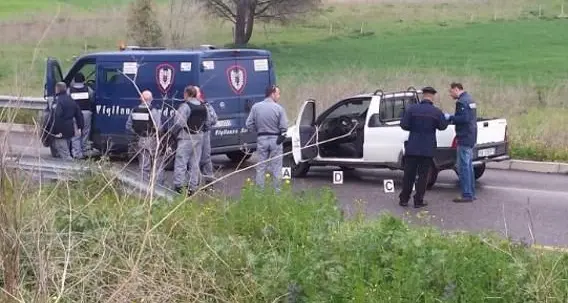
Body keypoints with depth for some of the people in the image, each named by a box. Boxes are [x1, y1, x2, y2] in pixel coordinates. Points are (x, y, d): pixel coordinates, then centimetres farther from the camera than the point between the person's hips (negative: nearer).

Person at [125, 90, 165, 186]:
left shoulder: (134, 111, 1)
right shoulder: (154, 111, -14)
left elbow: (128, 127, 4)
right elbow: (158, 128, -19)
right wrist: (158, 135, 2)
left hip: (140, 141, 4)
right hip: (152, 141, -4)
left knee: (143, 166, 12)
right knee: (158, 165, 8)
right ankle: (158, 184, 5)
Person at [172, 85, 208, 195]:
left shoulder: (185, 106, -14)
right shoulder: (203, 107, 9)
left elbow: (179, 123, -17)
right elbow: (205, 121, 12)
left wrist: (173, 132, -2)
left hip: (186, 138, -7)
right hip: (199, 137, 7)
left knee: (181, 162, -3)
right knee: (195, 163, 11)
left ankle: (178, 186, -7)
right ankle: (193, 187, 13)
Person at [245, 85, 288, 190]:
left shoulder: (256, 107, -2)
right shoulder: (279, 108, -10)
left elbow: (249, 124, -2)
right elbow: (284, 127, -12)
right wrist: (281, 135, 8)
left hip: (261, 139, 2)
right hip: (275, 139, -2)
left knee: (261, 167, 10)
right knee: (276, 168, 6)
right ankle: (276, 189, 9)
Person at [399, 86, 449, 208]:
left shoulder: (412, 109, -7)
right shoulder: (437, 112, -7)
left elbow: (404, 125, -9)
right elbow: (443, 126, 4)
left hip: (412, 147, 1)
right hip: (427, 149, -1)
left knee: (409, 173, 10)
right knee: (423, 175, 6)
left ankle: (404, 199, 14)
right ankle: (418, 200, 6)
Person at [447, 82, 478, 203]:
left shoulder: (462, 102, -15)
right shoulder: (469, 99, 17)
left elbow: (464, 119, -25)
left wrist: (450, 118, -15)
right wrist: (451, 118, 14)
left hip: (464, 139, -10)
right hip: (471, 138, 10)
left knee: (463, 167, -7)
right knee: (468, 166, 16)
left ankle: (467, 195, -6)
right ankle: (471, 193, 21)